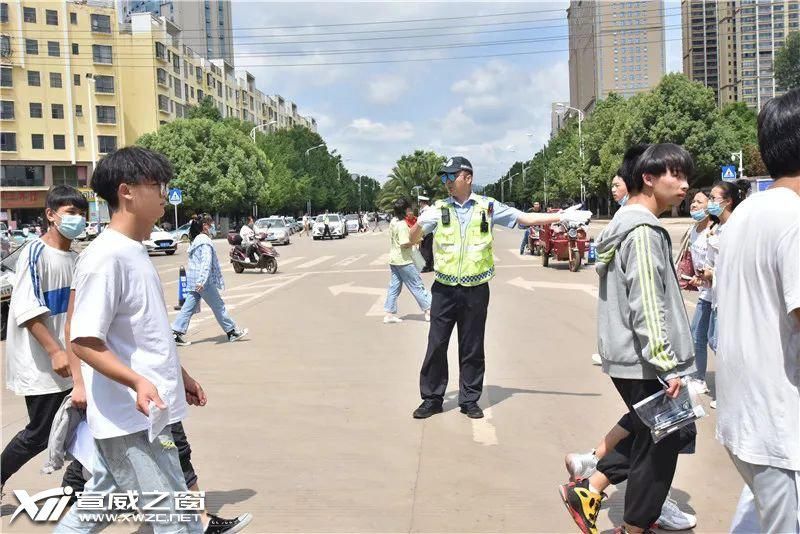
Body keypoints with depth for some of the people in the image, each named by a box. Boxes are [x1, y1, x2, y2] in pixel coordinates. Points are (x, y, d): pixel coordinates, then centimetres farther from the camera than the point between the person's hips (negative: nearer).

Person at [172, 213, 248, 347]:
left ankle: (176, 333, 3)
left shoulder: (197, 240, 15)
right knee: (218, 306, 2)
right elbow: (206, 262, -25)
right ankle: (232, 331, 13)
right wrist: (202, 281, -34)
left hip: (193, 280, 9)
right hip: (203, 281, -9)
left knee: (189, 307, 8)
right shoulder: (206, 242, -16)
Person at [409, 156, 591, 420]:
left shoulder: (487, 207, 3)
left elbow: (526, 218, 6)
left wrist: (563, 216, 2)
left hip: (476, 290, 0)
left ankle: (469, 400, 20)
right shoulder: (439, 209, 4)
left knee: (472, 348, 8)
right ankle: (432, 398, 15)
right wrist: (422, 223, -15)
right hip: (444, 289, 1)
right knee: (436, 345, 2)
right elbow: (413, 239, 7)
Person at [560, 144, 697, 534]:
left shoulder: (628, 221, 13)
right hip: (642, 360, -10)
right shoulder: (644, 231, -19)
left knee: (645, 433, 23)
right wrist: (667, 365, -21)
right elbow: (646, 307, -23)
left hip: (626, 355, 10)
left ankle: (588, 489, 24)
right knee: (659, 444, 5)